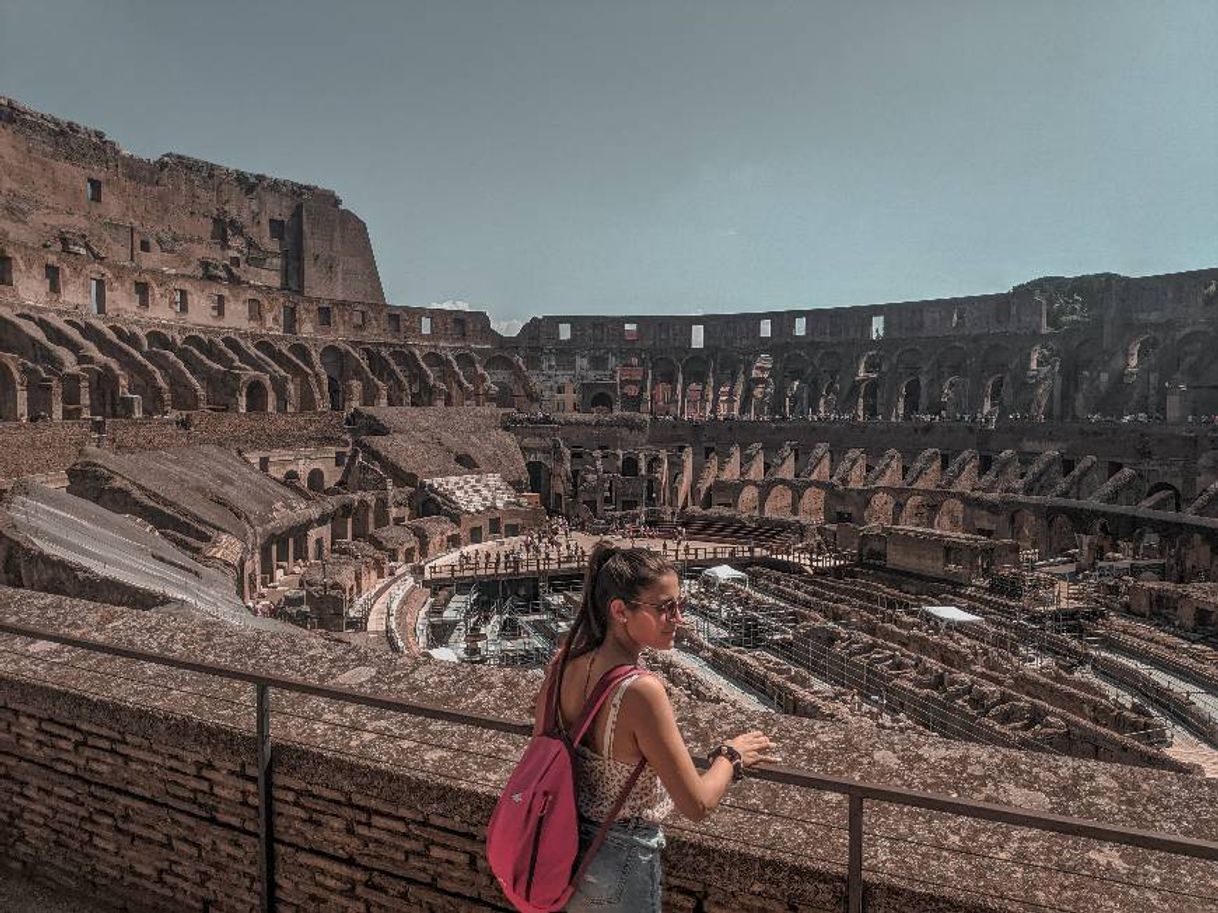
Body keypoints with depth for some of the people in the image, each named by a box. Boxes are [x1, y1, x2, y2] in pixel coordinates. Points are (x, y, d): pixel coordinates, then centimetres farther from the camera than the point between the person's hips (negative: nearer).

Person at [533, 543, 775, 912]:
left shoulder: (566, 662, -11)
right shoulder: (641, 690, -32)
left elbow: (540, 728, 6)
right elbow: (697, 805, -25)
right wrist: (731, 755, -8)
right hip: (619, 864, -6)